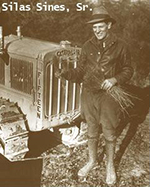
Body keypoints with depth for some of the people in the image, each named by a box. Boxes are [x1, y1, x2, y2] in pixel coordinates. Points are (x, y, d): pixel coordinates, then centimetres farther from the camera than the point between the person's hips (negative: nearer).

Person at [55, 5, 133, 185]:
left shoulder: (120, 46, -6)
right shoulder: (88, 46, 1)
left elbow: (128, 70, 0)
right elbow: (80, 71, 3)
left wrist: (114, 79, -18)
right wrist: (65, 73, -16)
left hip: (109, 96, -2)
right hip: (89, 95, 3)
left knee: (109, 133, 9)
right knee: (92, 131, 17)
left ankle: (110, 165, 31)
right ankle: (92, 160, 39)